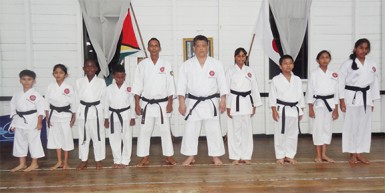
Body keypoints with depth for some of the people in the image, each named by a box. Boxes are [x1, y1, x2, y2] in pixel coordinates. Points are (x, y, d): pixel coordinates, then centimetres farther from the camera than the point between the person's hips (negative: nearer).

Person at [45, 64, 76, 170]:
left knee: (66, 137, 4)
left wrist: (73, 118, -2)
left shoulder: (69, 88, -9)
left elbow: (73, 103, -3)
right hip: (54, 115, 3)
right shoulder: (50, 87, -2)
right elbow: (47, 102, 3)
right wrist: (47, 117, 0)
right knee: (56, 137, 12)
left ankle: (65, 162, 19)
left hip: (65, 115, -3)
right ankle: (59, 161, 26)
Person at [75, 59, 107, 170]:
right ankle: (84, 160, 25)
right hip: (83, 111, 2)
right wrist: (76, 112, 2)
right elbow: (77, 98, 6)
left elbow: (104, 98, 1)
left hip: (96, 111, -2)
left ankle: (98, 160, 19)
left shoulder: (101, 82, -2)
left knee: (98, 136, 5)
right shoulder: (79, 82, 3)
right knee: (83, 136, 11)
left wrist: (103, 113, -2)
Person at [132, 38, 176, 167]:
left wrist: (170, 103, -3)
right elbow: (137, 85, 2)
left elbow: (170, 86, 1)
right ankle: (144, 158, 17)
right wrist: (137, 104, -2)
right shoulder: (142, 65, 2)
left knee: (165, 130, 5)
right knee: (144, 131, 5)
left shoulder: (166, 65, 0)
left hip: (162, 103, -1)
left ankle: (169, 156, 18)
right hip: (146, 104, 1)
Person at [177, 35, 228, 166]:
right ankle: (190, 156, 20)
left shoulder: (216, 64, 2)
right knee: (190, 130, 6)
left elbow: (222, 83, 3)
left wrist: (223, 100, -4)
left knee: (213, 130, 5)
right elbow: (182, 85, 0)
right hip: (193, 103, 1)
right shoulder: (187, 65, 1)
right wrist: (181, 103, -6)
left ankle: (216, 156, 18)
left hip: (211, 103, 0)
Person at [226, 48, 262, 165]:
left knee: (247, 130, 6)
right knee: (235, 130, 2)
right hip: (234, 102, -2)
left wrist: (254, 105, 5)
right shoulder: (231, 71, 1)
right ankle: (236, 157, 13)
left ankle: (246, 156, 16)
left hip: (247, 102, 2)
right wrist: (228, 107, -5)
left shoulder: (250, 71, 7)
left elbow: (254, 88, 8)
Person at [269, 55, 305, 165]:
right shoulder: (276, 80, -3)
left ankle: (290, 155, 22)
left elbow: (300, 96, 10)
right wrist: (274, 110, -10)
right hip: (281, 110, -3)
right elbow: (272, 96, -4)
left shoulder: (297, 80, 7)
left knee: (293, 134, 9)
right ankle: (280, 156, 16)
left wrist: (301, 111, 8)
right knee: (280, 134, 3)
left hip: (294, 110, 3)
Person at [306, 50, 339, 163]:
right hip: (318, 103, -4)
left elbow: (336, 92, 9)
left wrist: (336, 109, 6)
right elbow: (310, 91, -5)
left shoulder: (333, 75, 7)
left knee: (327, 128, 9)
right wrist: (310, 109, -9)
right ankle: (318, 155, 11)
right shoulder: (314, 74, -4)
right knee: (318, 128, -1)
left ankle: (324, 154, 20)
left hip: (330, 104, 4)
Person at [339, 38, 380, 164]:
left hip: (365, 98, 5)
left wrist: (372, 101, 10)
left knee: (365, 125, 8)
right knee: (351, 125, 1)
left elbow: (374, 83, 12)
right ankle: (352, 154, 12)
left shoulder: (372, 65, 7)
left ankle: (360, 153, 19)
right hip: (351, 97, -4)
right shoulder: (348, 64, -6)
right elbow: (341, 82, -6)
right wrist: (341, 100, -10)